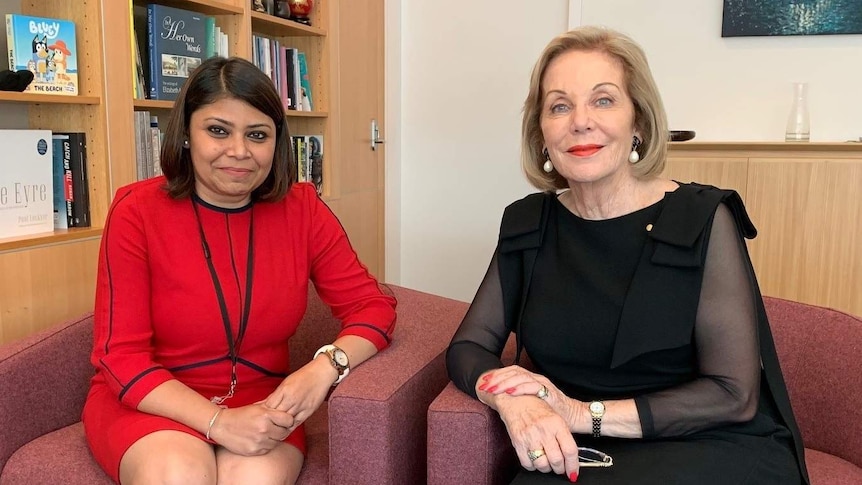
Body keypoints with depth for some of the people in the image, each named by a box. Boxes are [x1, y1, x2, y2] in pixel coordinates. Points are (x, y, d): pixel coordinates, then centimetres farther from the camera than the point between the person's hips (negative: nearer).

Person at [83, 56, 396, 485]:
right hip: (151, 402, -1)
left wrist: (325, 368, -24)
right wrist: (218, 422, -25)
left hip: (259, 404, 1)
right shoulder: (137, 212, -9)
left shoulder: (301, 209, -4)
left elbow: (372, 306, -2)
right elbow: (121, 357, -11)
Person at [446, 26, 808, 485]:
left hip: (710, 447, -2)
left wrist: (585, 413, -20)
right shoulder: (528, 223, 2)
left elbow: (734, 395, -12)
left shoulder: (703, 219, -10)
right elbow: (467, 346, 0)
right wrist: (511, 400, -22)